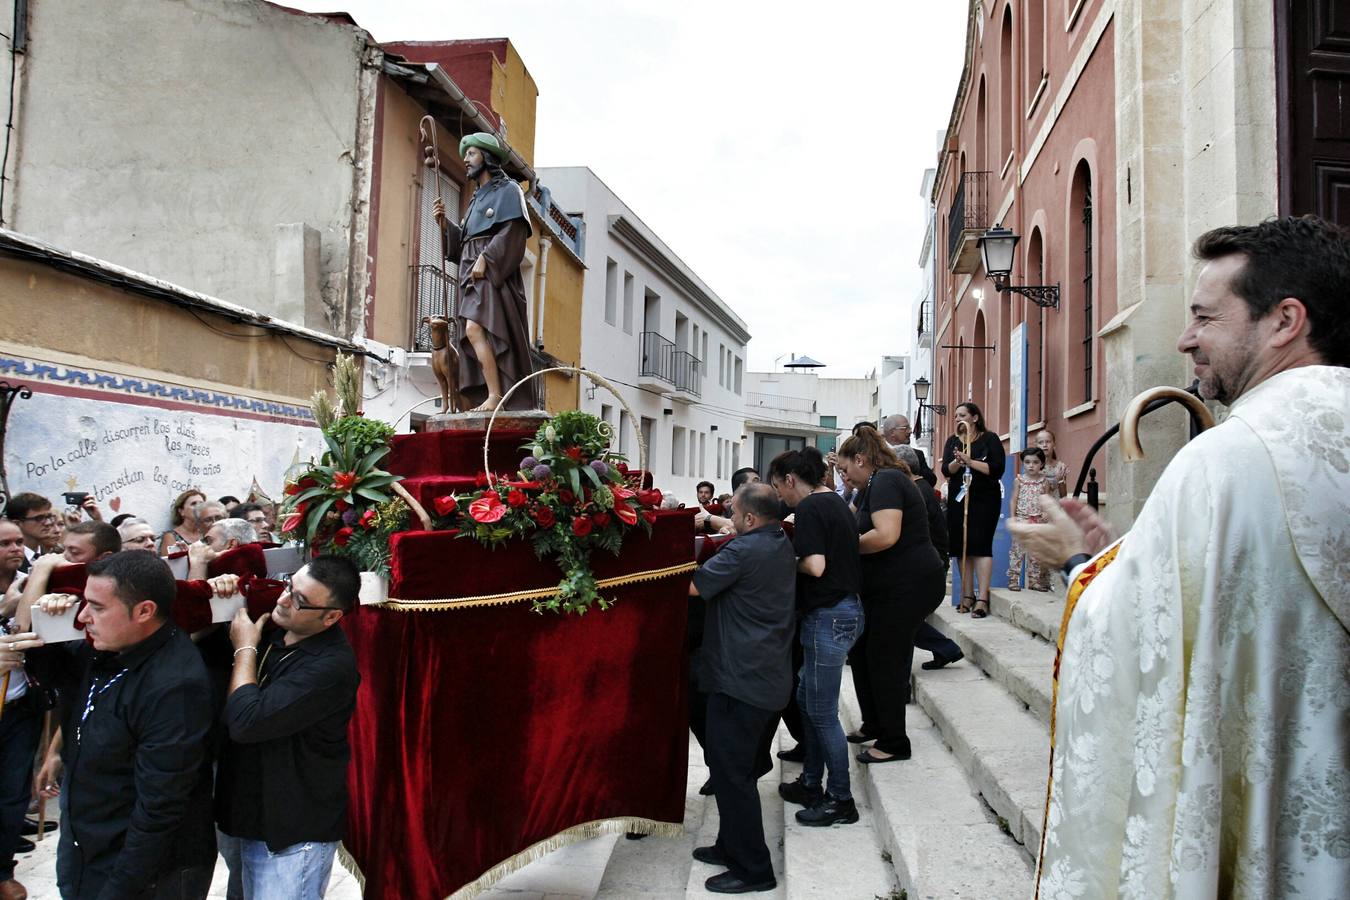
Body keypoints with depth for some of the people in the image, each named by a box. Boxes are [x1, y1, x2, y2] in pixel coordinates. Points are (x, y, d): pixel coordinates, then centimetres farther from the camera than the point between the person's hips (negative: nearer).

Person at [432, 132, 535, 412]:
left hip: (492, 274, -8)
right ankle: (490, 399, -5)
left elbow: (512, 232, -11)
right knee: (474, 337, -2)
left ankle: (496, 396, -28)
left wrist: (485, 258, -19)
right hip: (472, 277, 8)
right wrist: (444, 223, 8)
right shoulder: (477, 199, 28)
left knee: (475, 329, -24)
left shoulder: (507, 190, 4)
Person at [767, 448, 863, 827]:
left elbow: (815, 566, -24)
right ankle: (811, 783, 30)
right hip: (845, 608, 10)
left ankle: (841, 801, 13)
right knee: (806, 699, 19)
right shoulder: (835, 502, 13)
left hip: (828, 617, -10)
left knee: (822, 711, 1)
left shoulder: (810, 508, -15)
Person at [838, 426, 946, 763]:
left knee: (884, 660, 0)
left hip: (909, 585, -10)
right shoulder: (878, 484, 16)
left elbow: (886, 535, -28)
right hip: (890, 586, 10)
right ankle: (873, 725, 31)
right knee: (860, 650, 16)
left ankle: (894, 744, 15)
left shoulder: (885, 481, -16)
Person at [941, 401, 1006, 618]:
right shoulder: (952, 441, 13)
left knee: (980, 545, -11)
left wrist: (970, 461, -17)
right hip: (958, 499, 5)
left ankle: (983, 598, -12)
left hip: (984, 500, -5)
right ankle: (967, 595, 12)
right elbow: (946, 470, 0)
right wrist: (957, 461, -20)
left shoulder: (990, 439, 0)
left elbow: (997, 469, -11)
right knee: (961, 547, 4)